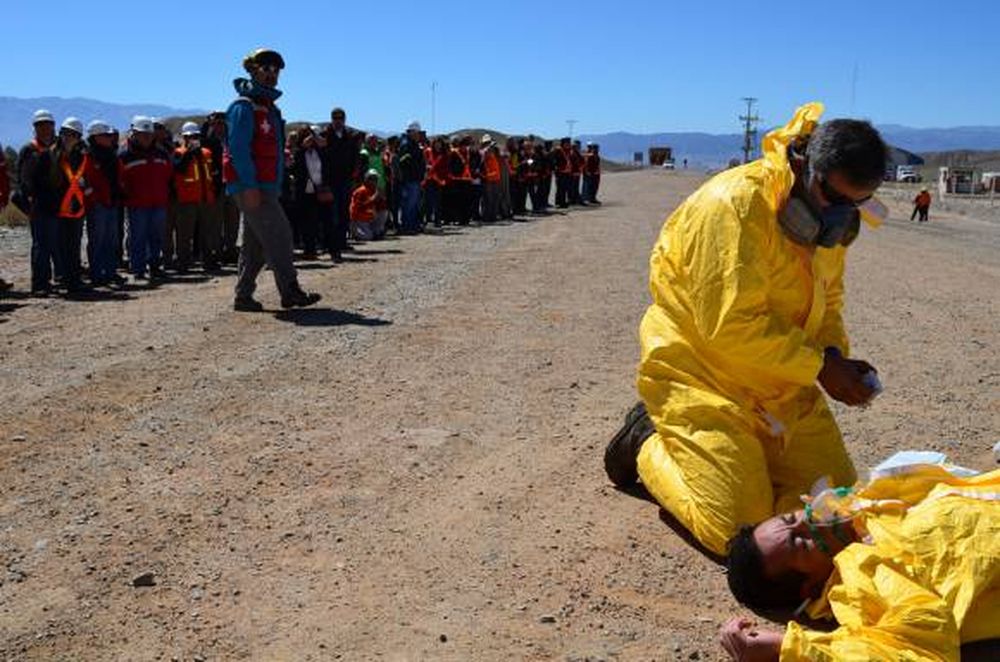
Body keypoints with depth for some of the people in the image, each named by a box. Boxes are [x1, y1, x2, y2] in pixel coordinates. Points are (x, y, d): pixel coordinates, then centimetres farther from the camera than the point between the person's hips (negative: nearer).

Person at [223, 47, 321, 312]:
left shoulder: (269, 107, 21)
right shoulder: (244, 107, -9)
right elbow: (238, 148, -17)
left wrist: (276, 186, 19)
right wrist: (249, 186, -23)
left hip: (266, 187, 10)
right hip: (251, 187, -10)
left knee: (254, 243, 10)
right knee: (279, 234, -10)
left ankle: (243, 296, 15)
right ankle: (290, 292, -5)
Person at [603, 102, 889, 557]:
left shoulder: (828, 218, 4)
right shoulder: (736, 202, -24)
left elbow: (827, 302, 15)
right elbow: (731, 323, -27)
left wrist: (836, 355, -7)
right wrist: (819, 366, -22)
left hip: (779, 385, 8)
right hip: (699, 374, -8)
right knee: (739, 530, -12)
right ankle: (650, 444, 12)